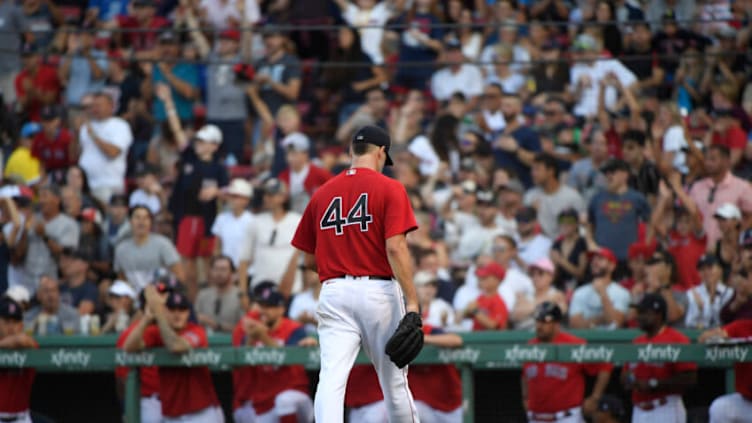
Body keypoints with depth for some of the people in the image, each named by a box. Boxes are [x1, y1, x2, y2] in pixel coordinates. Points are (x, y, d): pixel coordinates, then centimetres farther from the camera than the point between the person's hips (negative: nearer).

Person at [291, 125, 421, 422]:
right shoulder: (389, 189, -1)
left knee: (331, 379, -10)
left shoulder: (322, 194, 10)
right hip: (379, 291, -2)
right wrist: (412, 302, -14)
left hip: (333, 294, 2)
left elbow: (309, 259, 14)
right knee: (394, 381, 10)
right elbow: (395, 247, -12)